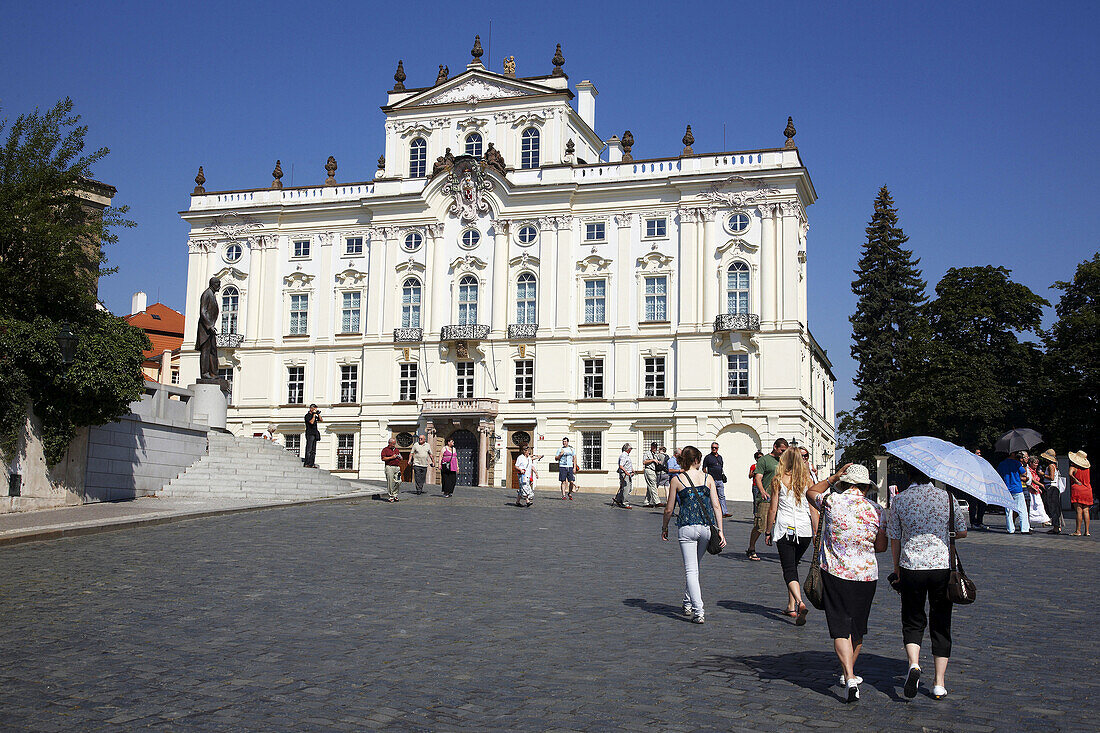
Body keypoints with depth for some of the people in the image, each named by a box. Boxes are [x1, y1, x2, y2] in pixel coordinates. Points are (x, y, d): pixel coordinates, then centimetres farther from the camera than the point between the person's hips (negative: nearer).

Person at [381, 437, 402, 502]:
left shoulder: (397, 450, 22)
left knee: (398, 482, -3)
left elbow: (401, 459, 28)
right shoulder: (385, 449, 4)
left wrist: (399, 457, 5)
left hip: (397, 467, 5)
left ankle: (395, 495, 9)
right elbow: (383, 458, -7)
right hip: (389, 467, -5)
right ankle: (390, 496, 2)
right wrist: (391, 457, -11)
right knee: (390, 482, -5)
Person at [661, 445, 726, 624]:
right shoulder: (708, 478, 4)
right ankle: (688, 603, 32)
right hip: (706, 528, 3)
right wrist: (720, 530, 2)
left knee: (691, 570, -2)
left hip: (686, 528, -3)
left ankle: (699, 612, -11)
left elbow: (669, 509, 3)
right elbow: (716, 506, -1)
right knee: (694, 567, 22)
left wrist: (664, 527, 18)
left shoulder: (677, 480, 0)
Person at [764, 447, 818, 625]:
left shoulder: (778, 480, -4)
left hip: (784, 528, -3)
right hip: (804, 530, 3)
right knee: (793, 565, 20)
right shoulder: (807, 480, 3)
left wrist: (768, 531, 7)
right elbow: (814, 509, 3)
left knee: (789, 569, -2)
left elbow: (772, 509, -2)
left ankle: (800, 603, -25)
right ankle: (791, 606, 22)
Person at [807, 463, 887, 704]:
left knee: (841, 628, -2)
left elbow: (811, 492, 14)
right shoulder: (876, 510, -3)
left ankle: (849, 678, -17)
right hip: (866, 575, 2)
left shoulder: (832, 502, -8)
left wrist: (833, 477, 14)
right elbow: (881, 547, 5)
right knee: (857, 627, 18)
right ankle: (848, 672, 33)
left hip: (834, 573, -2)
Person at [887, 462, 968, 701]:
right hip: (942, 567, 1)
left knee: (912, 622, 14)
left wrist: (897, 568, 16)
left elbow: (894, 538, 3)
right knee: (941, 625, 12)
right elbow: (962, 532, 6)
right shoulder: (946, 497, -1)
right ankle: (939, 684, 11)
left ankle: (913, 663, -13)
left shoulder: (899, 500, -2)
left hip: (911, 567, 0)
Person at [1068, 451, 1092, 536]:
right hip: (1087, 490, 5)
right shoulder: (1087, 468, 9)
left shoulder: (1073, 466, -5)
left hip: (1077, 489, -5)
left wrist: (1076, 481, -14)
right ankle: (1087, 531, 5)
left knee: (1079, 510, -6)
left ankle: (1078, 531, -7)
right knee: (1085, 510, 6)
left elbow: (1070, 474, -25)